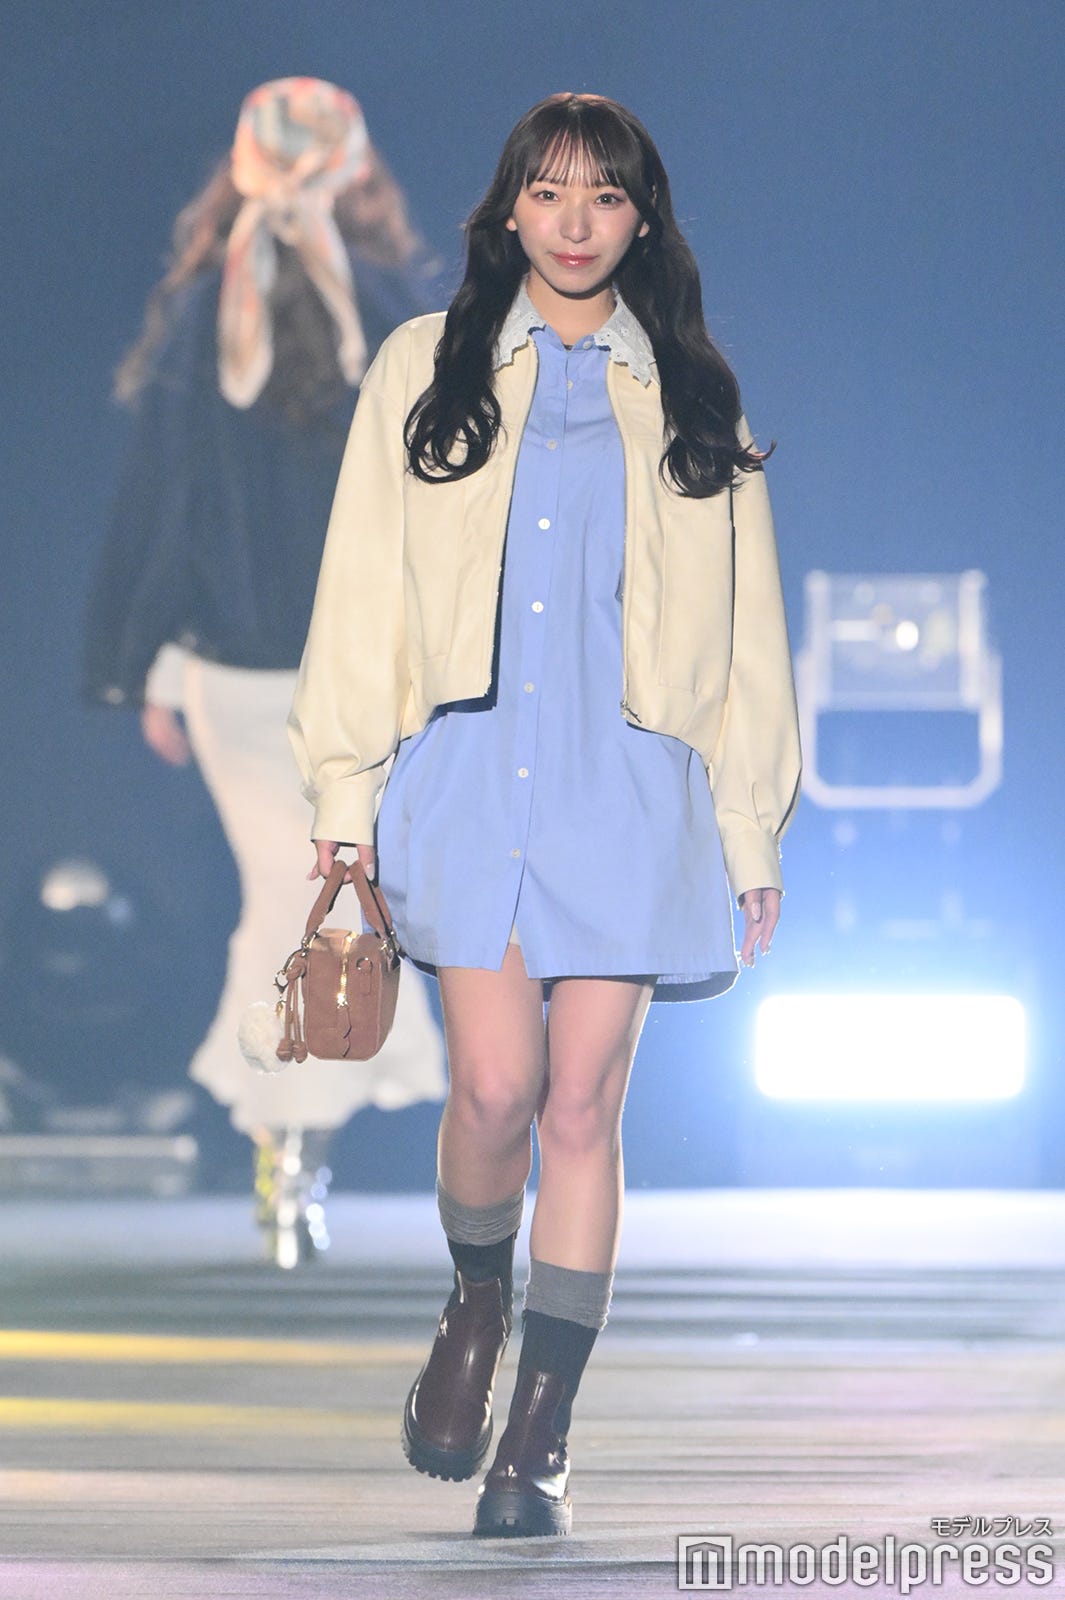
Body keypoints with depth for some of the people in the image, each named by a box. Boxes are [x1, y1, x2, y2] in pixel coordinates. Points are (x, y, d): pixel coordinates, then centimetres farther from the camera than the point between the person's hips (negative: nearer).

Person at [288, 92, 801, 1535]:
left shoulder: (691, 400, 12)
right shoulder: (427, 372, 11)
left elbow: (745, 622, 12)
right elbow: (364, 589, 8)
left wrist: (752, 833, 7)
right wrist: (345, 794, 1)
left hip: (627, 785, 0)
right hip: (468, 769, 0)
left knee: (582, 1106, -3)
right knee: (496, 1088, -12)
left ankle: (541, 1439, 2)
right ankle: (477, 1300, 20)